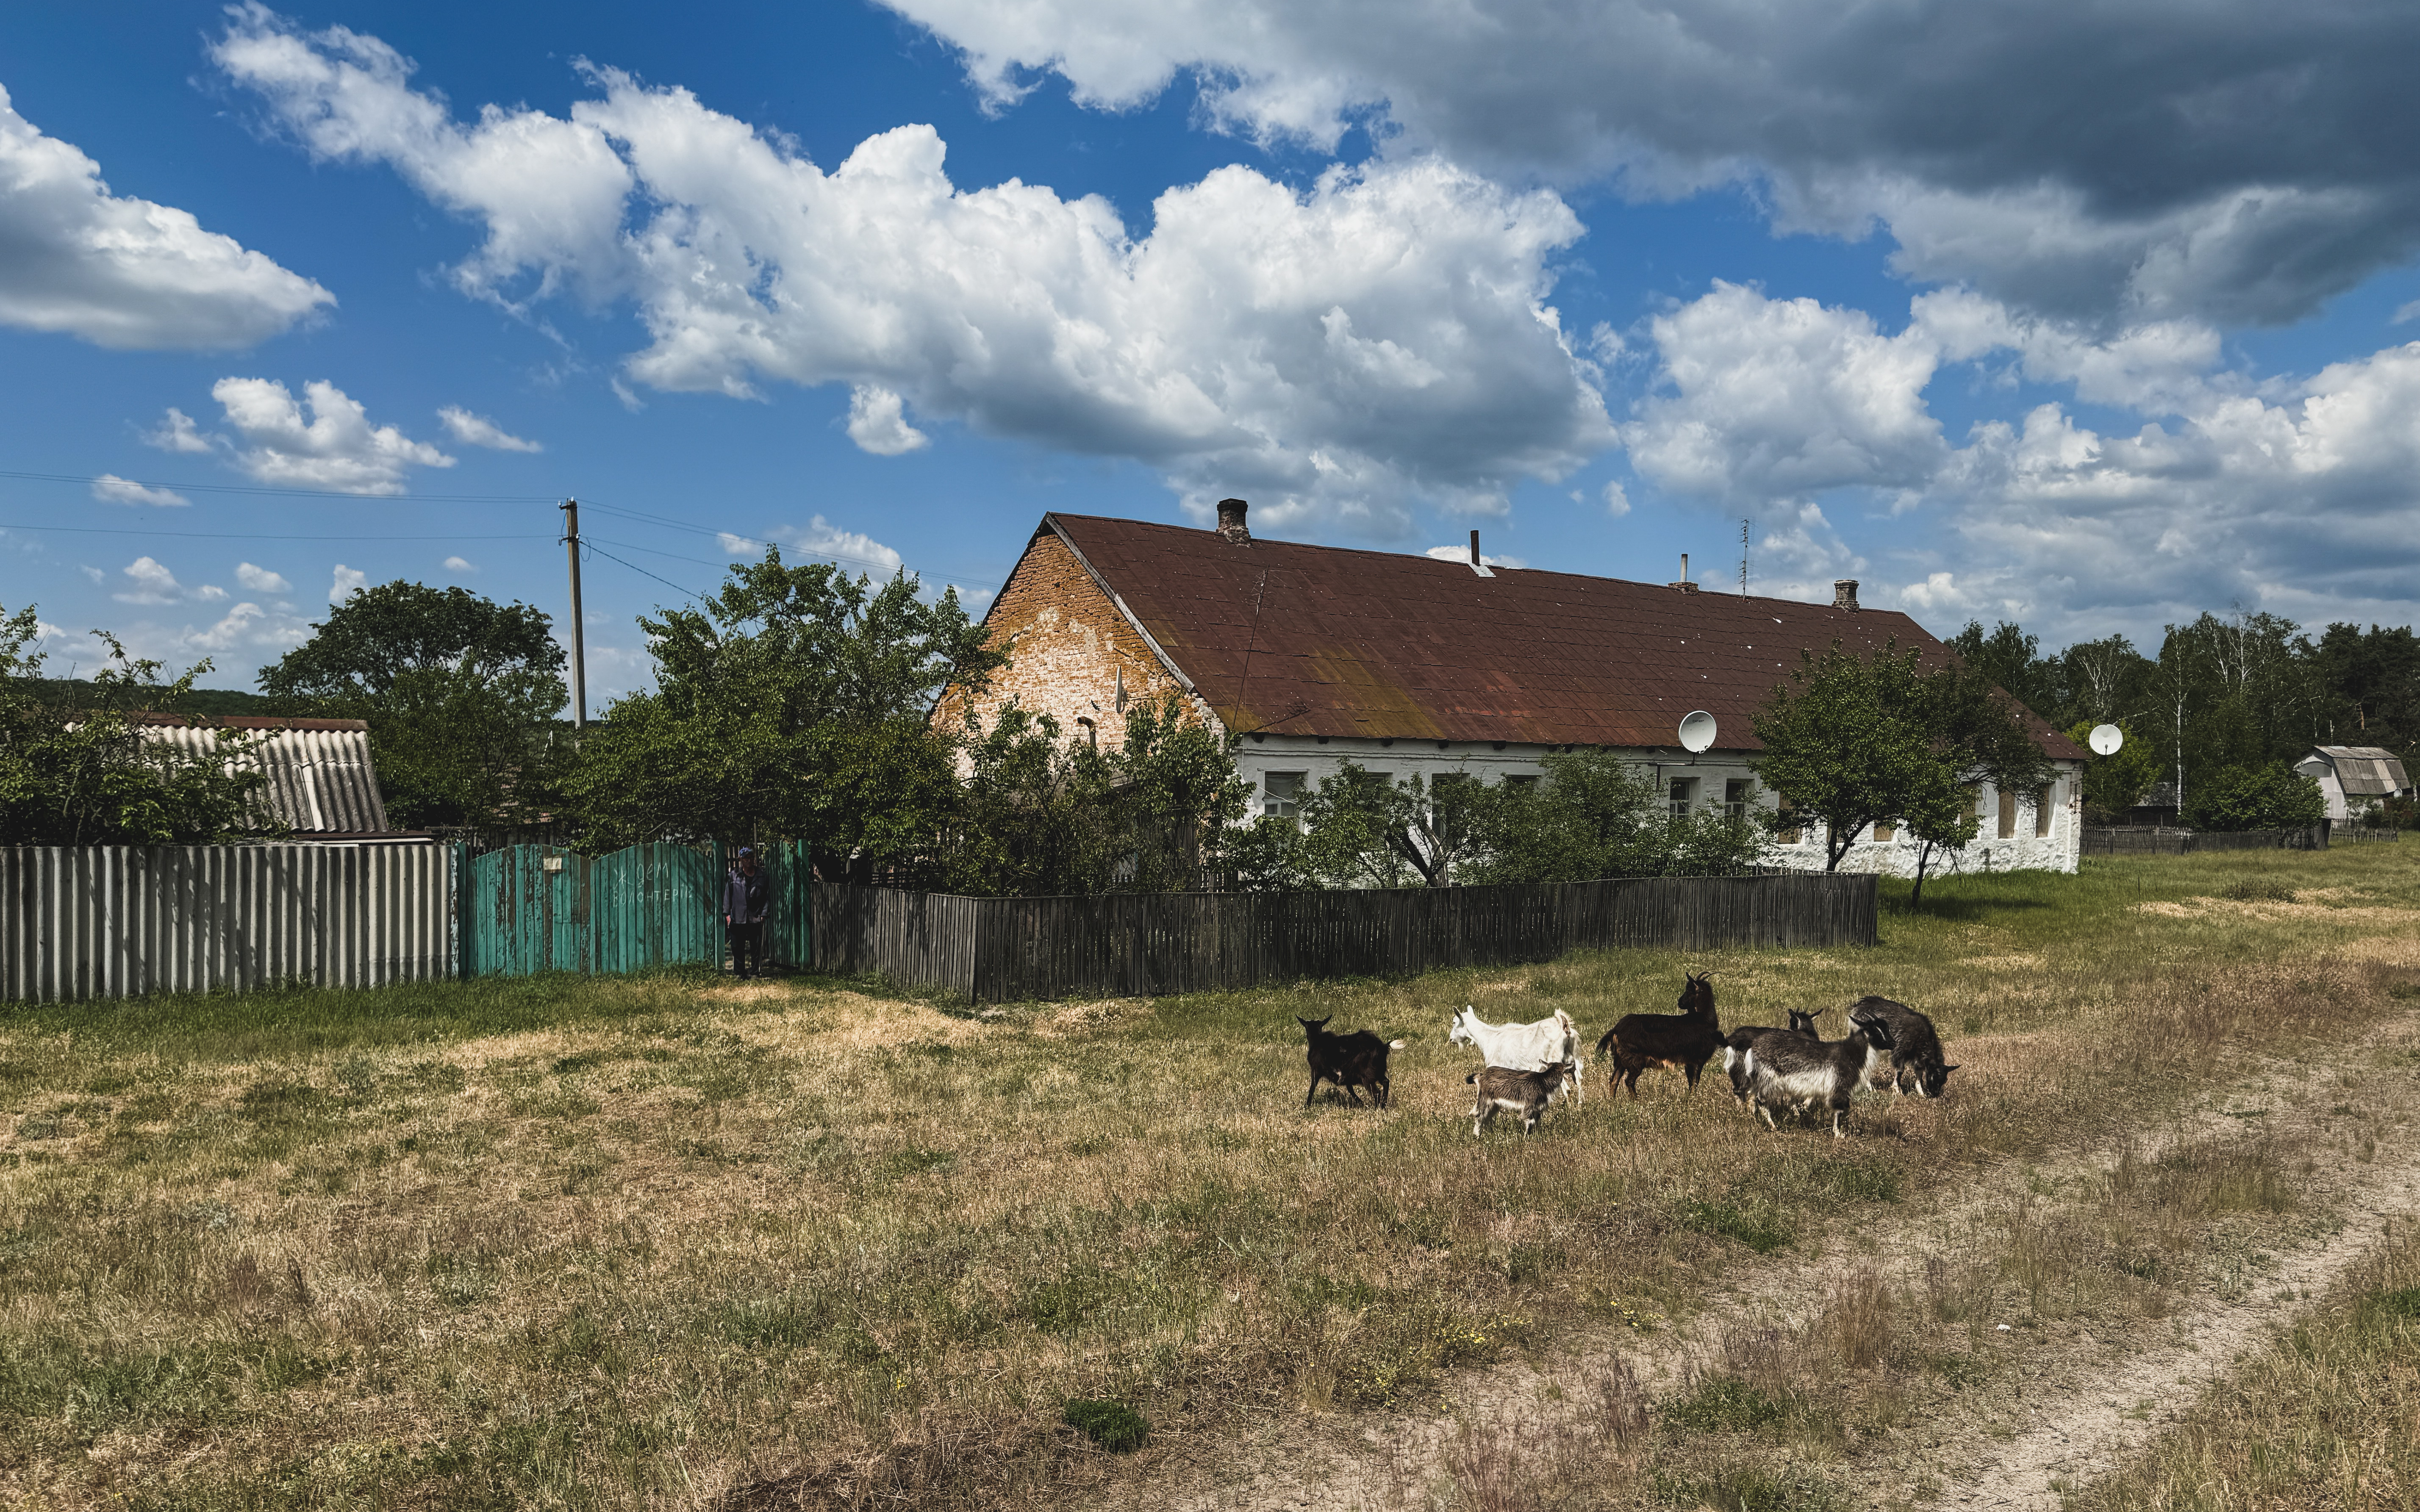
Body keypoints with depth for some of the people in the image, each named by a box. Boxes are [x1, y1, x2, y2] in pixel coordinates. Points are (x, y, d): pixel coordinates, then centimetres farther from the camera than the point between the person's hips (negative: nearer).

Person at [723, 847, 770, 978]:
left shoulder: (762, 877, 5)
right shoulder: (733, 876, 6)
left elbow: (767, 897, 6)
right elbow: (728, 895, 8)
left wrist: (763, 914, -2)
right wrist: (727, 914, 2)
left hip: (755, 919, 0)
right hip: (737, 919, 0)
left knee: (756, 949, 2)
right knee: (738, 949, 4)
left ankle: (755, 972, 9)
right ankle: (739, 973, 12)